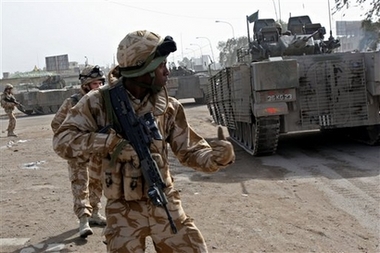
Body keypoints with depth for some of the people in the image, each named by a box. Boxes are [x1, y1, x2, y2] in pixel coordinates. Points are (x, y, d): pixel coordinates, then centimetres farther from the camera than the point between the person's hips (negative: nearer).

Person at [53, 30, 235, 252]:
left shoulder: (169, 107, -3)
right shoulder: (99, 102, -9)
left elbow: (190, 151, 1)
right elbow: (62, 140, -12)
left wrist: (216, 156, -21)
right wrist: (110, 143, -26)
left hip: (165, 205, 3)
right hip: (124, 211, -2)